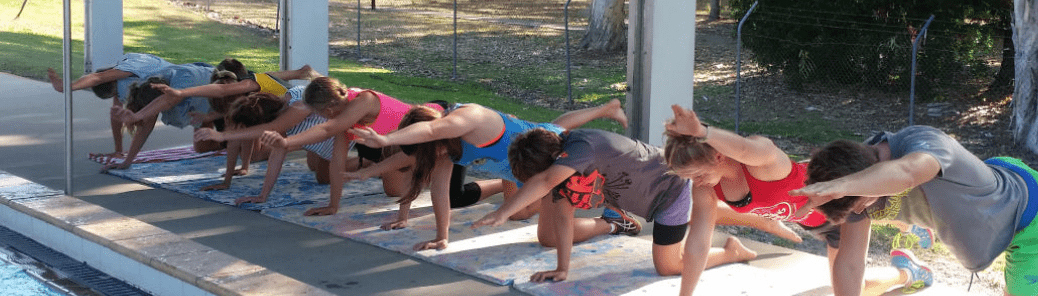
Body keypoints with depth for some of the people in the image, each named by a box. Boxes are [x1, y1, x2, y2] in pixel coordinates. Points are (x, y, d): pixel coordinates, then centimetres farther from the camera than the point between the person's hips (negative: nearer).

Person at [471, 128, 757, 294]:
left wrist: (502, 213, -59)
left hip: (670, 185, -8)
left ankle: (731, 251, 19)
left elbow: (544, 181, -53)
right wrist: (562, 268, -16)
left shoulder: (581, 147, -38)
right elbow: (563, 217, -11)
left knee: (667, 266, 2)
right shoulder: (559, 167, -11)